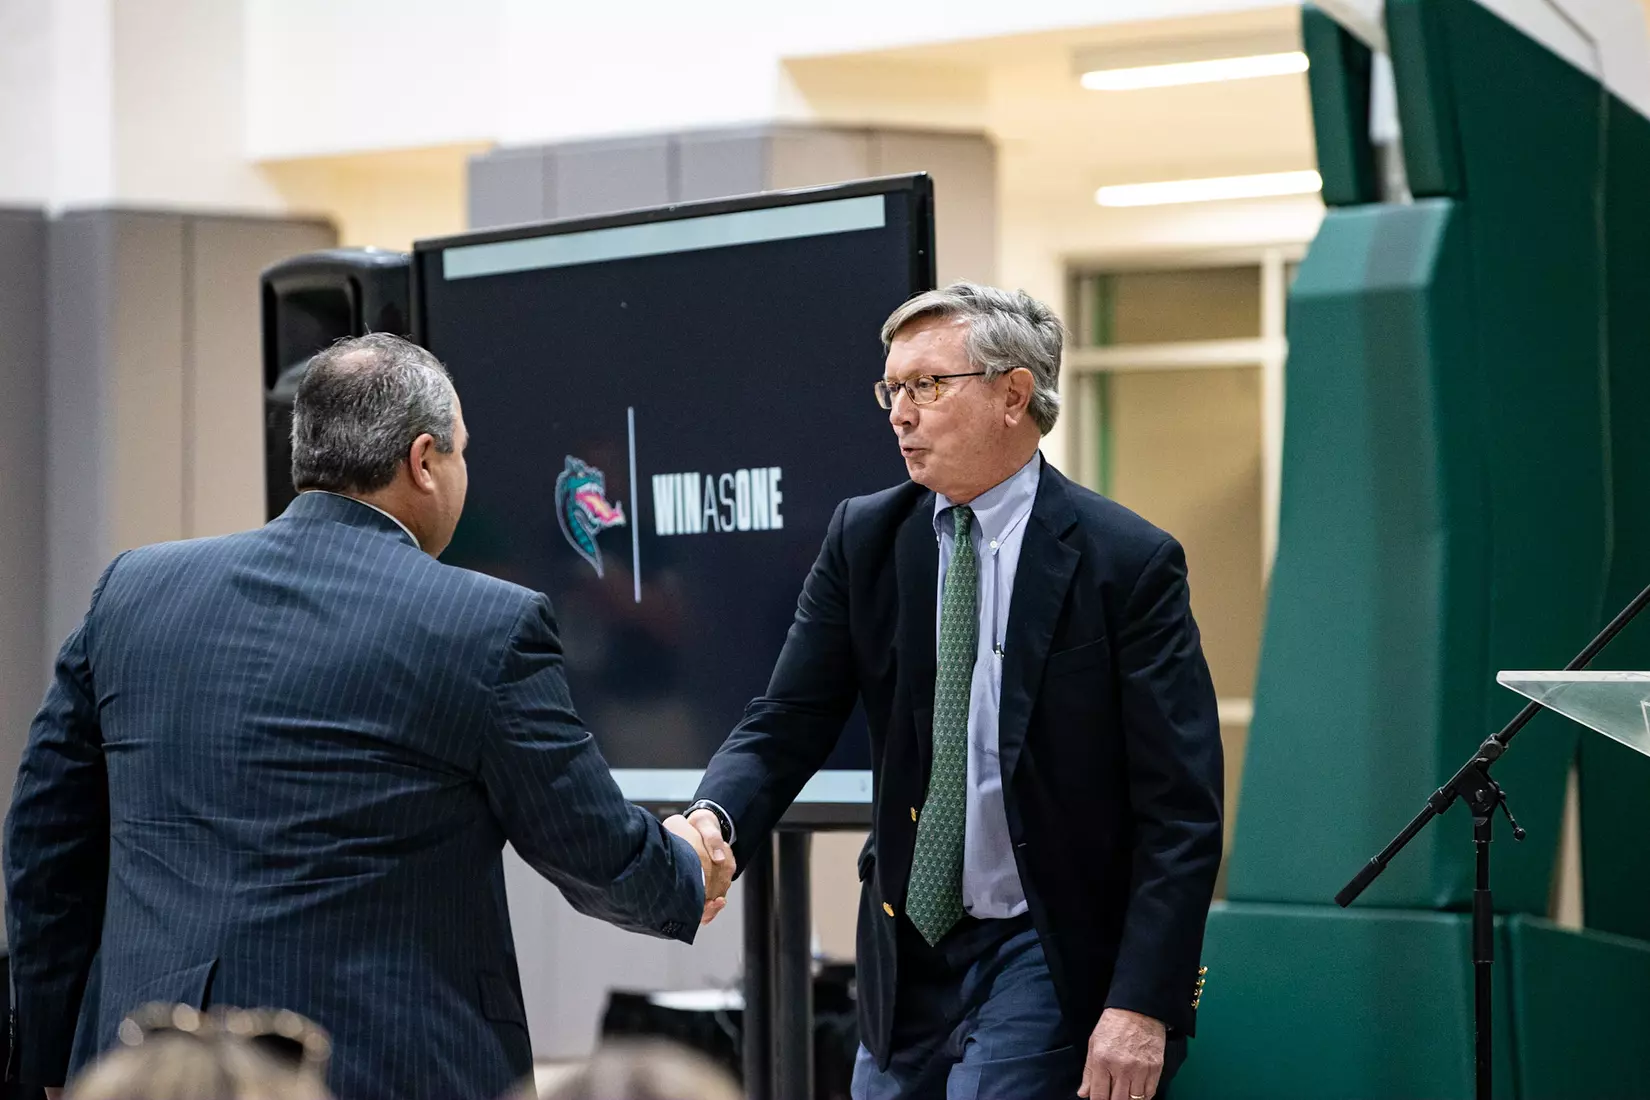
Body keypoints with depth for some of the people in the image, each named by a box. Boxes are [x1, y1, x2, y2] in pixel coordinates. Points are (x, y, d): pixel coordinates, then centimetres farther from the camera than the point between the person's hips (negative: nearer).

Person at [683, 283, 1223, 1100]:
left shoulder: (1126, 562, -10)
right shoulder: (864, 540, 3)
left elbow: (1179, 812, -11)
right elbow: (786, 725, 0)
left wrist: (1143, 1005, -18)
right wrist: (713, 822, -22)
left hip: (1048, 961, -5)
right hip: (910, 947, 5)